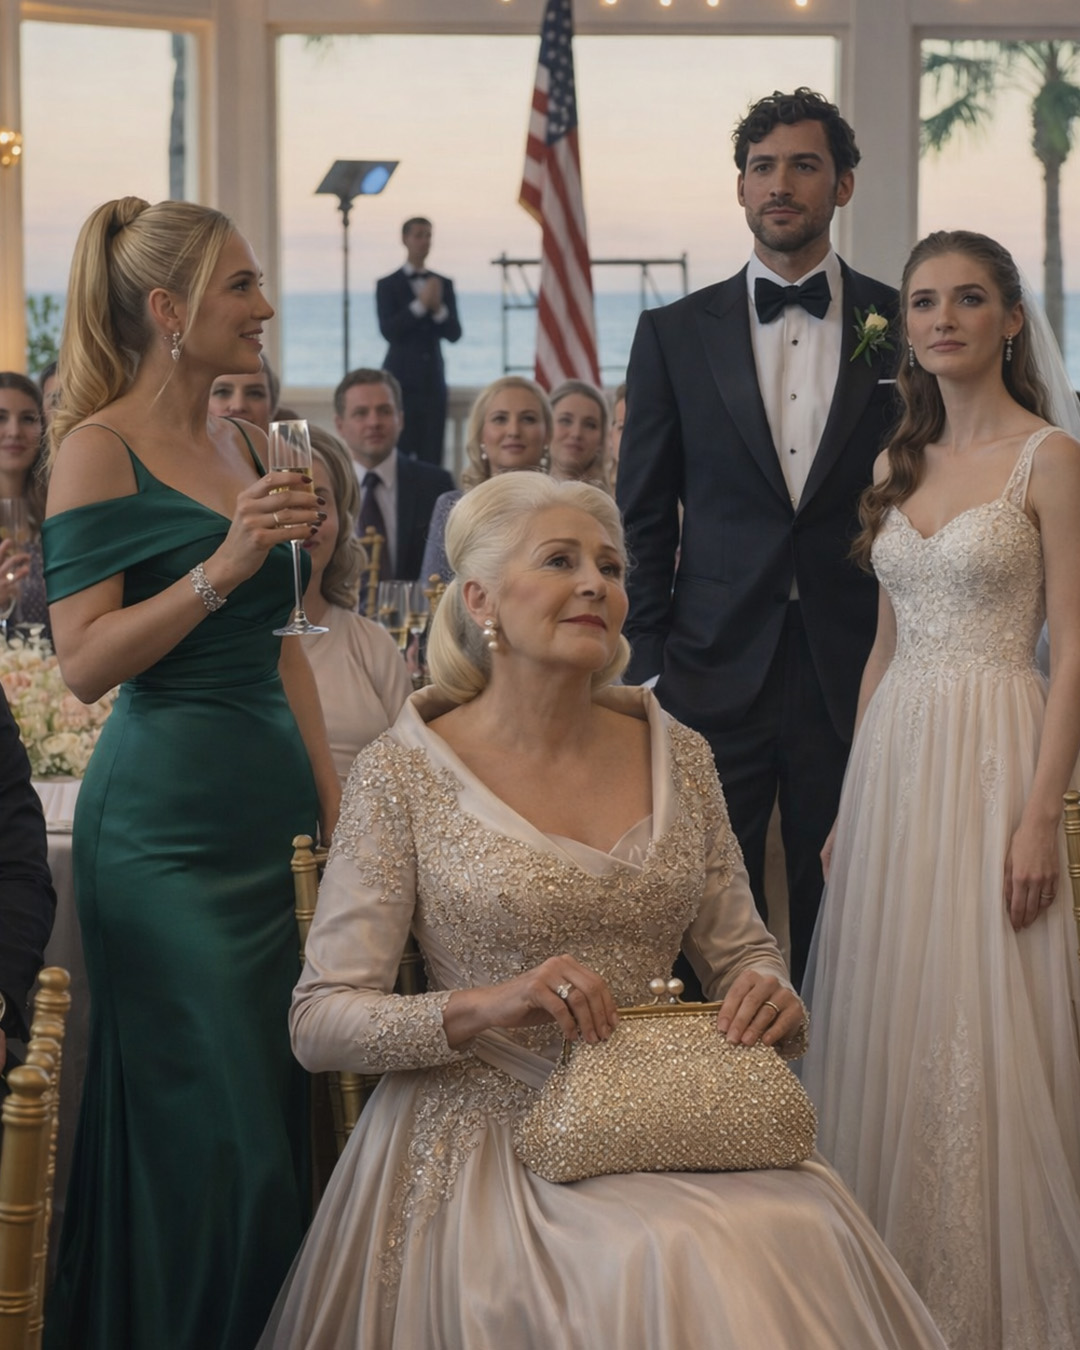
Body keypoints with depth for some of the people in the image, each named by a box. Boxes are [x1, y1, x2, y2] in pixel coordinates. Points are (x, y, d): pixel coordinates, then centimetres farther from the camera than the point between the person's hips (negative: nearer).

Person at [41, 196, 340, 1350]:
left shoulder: (243, 444, 13)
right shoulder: (100, 448, -8)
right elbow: (85, 662, -14)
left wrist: (333, 801, 14)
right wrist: (219, 568, -23)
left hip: (271, 803, 7)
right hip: (168, 817, -7)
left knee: (286, 1107, 8)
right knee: (208, 1123, -5)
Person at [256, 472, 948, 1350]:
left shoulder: (678, 757, 9)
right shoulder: (404, 773, -4)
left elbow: (739, 948, 17)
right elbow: (319, 1022, -6)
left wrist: (771, 997, -7)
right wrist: (487, 1007, -22)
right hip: (486, 1135, -4)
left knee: (805, 1239, -26)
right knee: (657, 1266, -32)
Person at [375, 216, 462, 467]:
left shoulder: (444, 284, 11)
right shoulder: (388, 285, 2)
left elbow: (454, 333, 4)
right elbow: (389, 331, -11)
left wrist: (439, 309, -14)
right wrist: (420, 304, -18)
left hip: (433, 379, 3)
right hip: (401, 379, -3)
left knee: (432, 457, -1)